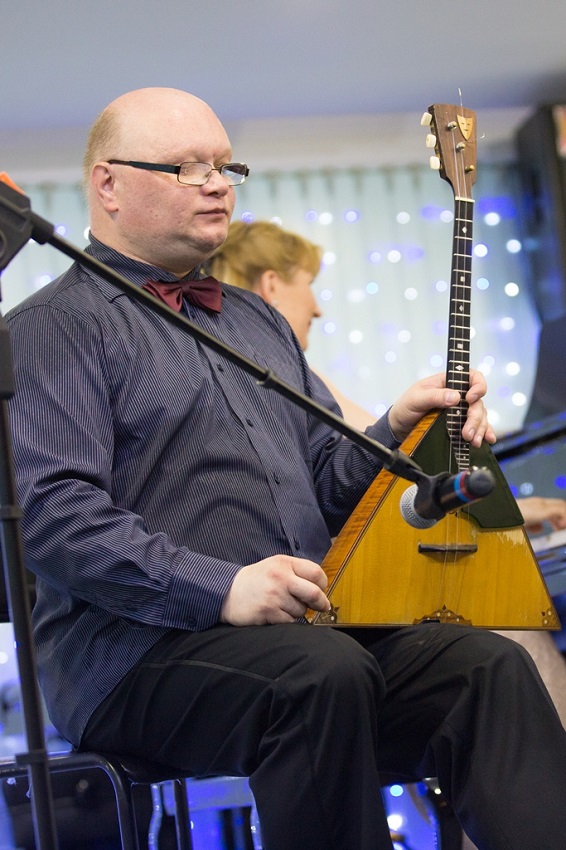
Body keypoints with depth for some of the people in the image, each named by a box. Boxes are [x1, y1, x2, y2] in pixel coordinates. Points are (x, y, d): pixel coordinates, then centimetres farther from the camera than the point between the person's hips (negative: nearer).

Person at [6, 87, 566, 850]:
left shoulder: (257, 320, 26)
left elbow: (326, 485, 25)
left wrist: (398, 429, 3)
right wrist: (220, 590, -21)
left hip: (305, 630, 7)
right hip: (137, 652, -7)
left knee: (489, 665, -17)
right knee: (326, 673, -35)